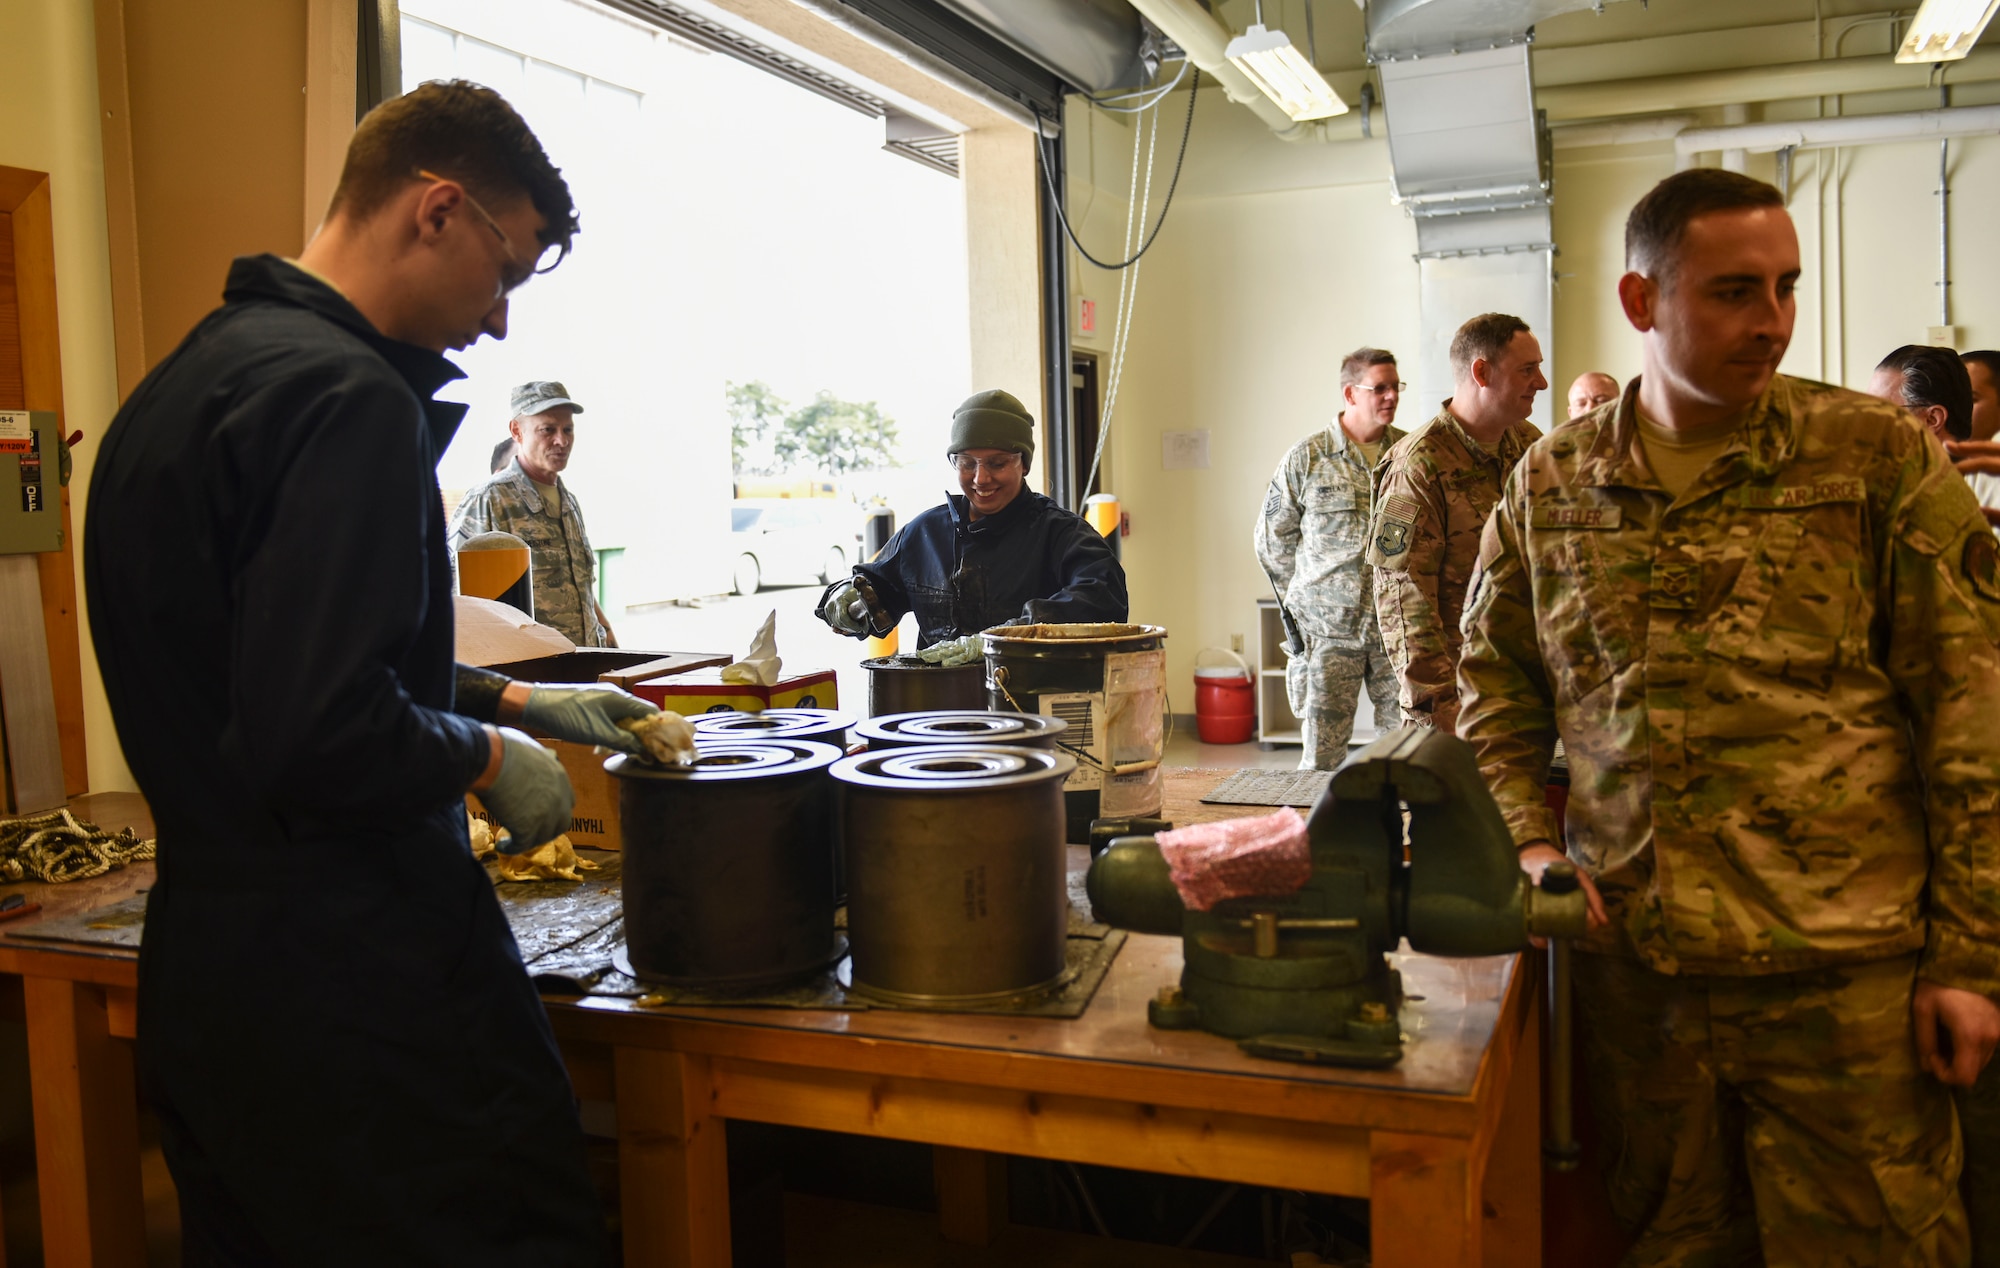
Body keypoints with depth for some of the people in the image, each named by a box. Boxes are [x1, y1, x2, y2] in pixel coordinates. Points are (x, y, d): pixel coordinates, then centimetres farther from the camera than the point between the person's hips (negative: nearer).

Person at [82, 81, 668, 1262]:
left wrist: (518, 700, 16)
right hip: (362, 1002, -10)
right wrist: (488, 757, -10)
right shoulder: (344, 397, -20)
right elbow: (323, 744, -28)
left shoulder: (192, 376, 11)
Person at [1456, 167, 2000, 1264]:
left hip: (1846, 969, -2)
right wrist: (1529, 843, -1)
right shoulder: (1550, 483, 5)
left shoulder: (1878, 456, -2)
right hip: (1629, 960, 2)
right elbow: (1495, 682, 13)